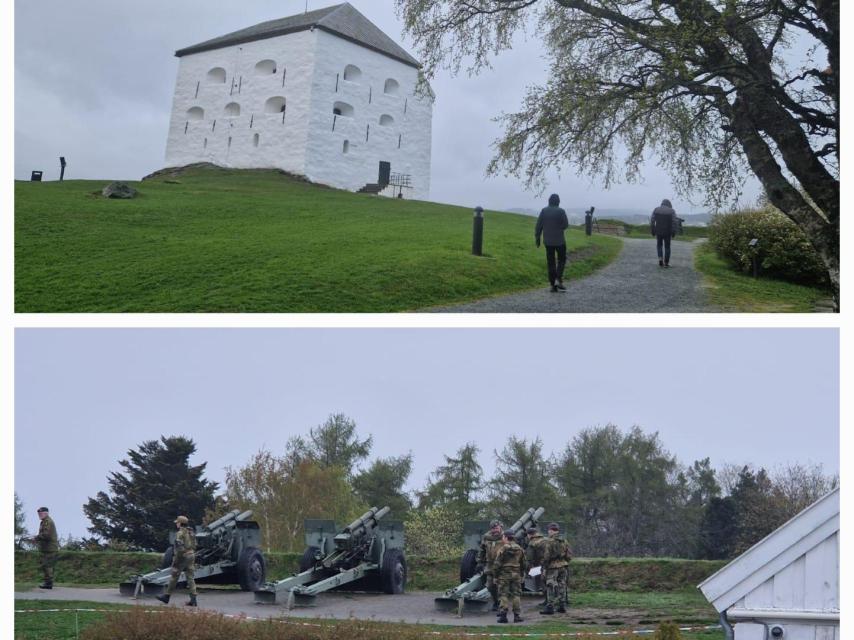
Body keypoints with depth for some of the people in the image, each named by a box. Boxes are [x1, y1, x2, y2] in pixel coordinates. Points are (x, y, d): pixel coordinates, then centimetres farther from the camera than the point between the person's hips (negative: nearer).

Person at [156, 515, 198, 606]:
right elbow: (194, 546, 17)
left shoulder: (180, 533, -13)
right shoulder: (191, 533, 14)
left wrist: (176, 559, -18)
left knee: (174, 577, 6)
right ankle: (193, 599, -5)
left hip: (182, 557, -7)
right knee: (190, 577, 2)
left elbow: (179, 547, -21)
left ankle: (166, 596, 18)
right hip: (191, 556, 7)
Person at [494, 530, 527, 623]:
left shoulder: (502, 549, -9)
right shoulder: (519, 549, 6)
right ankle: (517, 615, 5)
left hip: (504, 575, -4)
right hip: (516, 575, 4)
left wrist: (496, 576, -2)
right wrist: (522, 575, 21)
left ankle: (503, 615, -3)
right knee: (516, 595, 8)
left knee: (504, 595, 0)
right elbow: (523, 564, 13)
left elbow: (498, 564, -10)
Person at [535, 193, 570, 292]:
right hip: (559, 240, -3)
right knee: (561, 260, 14)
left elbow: (538, 226, -3)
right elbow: (565, 225, -10)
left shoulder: (544, 211, -2)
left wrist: (537, 239, 6)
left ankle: (553, 285, 7)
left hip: (548, 241, 3)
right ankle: (558, 280, -5)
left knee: (551, 263, 8)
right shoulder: (561, 211, -11)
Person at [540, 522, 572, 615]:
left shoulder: (549, 542, -13)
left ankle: (550, 607, -5)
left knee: (551, 588, -4)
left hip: (552, 567, -6)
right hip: (563, 567, 6)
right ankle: (562, 606, 16)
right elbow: (569, 555, 10)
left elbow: (546, 556, -16)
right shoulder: (564, 541, 9)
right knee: (562, 586, 12)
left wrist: (544, 566, -8)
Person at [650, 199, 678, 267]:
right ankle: (666, 262, 10)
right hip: (667, 232, -1)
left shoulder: (656, 210, 0)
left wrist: (652, 231, 3)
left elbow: (652, 221, -4)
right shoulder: (671, 211, -4)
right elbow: (674, 222, -10)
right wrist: (673, 233, -5)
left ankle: (660, 258, 0)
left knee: (659, 245, 19)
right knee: (667, 247, 12)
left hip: (658, 232, 1)